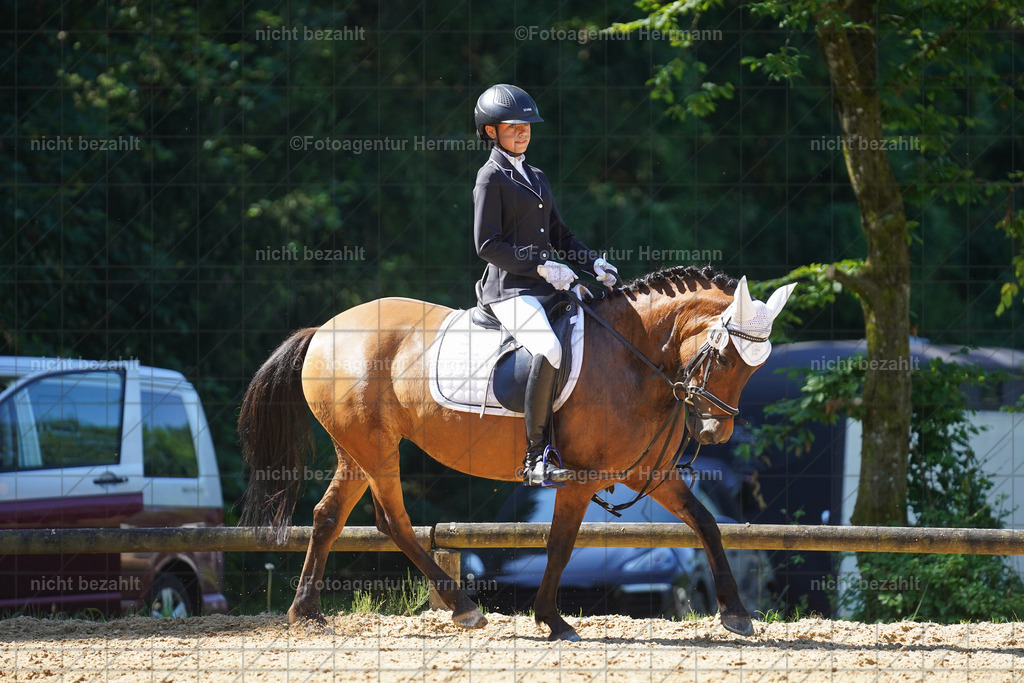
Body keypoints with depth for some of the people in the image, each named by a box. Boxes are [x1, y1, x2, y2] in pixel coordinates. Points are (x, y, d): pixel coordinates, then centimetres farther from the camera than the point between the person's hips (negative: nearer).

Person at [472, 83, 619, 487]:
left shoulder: (537, 179, 22)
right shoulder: (491, 178, -2)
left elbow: (559, 235, 25)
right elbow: (487, 245, -9)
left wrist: (593, 263, 8)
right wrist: (540, 267, -16)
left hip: (546, 286, 9)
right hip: (509, 288, -9)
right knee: (549, 349, -32)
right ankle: (537, 456, -29)